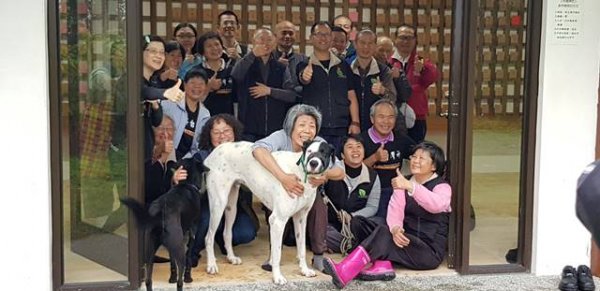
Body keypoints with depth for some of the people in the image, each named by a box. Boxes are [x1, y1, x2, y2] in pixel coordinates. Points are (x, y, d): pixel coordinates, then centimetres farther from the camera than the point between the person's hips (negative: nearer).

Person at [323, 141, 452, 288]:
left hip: (431, 251, -6)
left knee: (384, 234, -27)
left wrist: (410, 186, -45)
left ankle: (344, 272, -41)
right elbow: (395, 210, -5)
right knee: (384, 230, -24)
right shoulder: (404, 183, 12)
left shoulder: (442, 187, -4)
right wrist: (395, 228, -28)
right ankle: (383, 266, -46)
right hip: (408, 242, 6)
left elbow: (437, 205, -30)